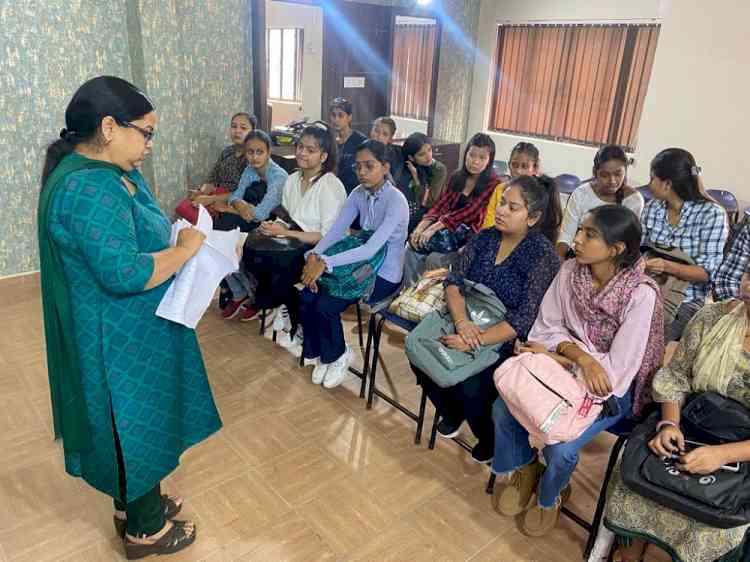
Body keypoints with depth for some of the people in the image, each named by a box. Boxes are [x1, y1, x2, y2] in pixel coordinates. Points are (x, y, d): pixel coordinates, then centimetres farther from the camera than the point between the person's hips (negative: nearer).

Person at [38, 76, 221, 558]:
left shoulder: (108, 171, 6)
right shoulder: (89, 188, -27)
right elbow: (124, 273, -33)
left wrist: (180, 235, -1)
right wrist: (186, 248, -20)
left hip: (127, 331, 10)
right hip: (120, 340, -10)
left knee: (133, 425, 24)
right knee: (137, 427, 9)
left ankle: (132, 504, 45)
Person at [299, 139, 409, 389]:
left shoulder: (396, 201, -23)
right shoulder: (359, 193, 0)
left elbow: (371, 249, -31)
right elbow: (336, 230, -6)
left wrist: (325, 263, -36)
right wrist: (314, 255, -25)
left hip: (385, 275, -6)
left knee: (325, 305, -19)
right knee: (307, 297, -11)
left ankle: (338, 355, 9)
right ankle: (321, 354, 10)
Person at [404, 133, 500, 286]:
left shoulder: (492, 184, -10)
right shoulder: (457, 177, 8)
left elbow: (470, 212, -20)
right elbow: (441, 204, 0)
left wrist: (434, 228, -27)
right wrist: (421, 226, -18)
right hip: (448, 231, 5)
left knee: (434, 259, -27)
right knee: (412, 250, -16)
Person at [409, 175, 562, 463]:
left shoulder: (543, 255, -15)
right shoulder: (484, 238, 1)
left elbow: (524, 319, -21)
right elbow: (454, 281, -4)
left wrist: (475, 341, -28)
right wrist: (461, 321, -23)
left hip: (508, 342, -5)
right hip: (468, 325, 5)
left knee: (470, 389, -25)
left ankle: (490, 440, 12)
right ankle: (451, 413, 19)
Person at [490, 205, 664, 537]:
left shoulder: (641, 294, -24)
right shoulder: (570, 271, -10)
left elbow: (616, 369, -22)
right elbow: (547, 328, -5)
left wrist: (554, 356, -16)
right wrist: (582, 356, -24)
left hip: (613, 388, -4)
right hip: (566, 367, 5)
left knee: (559, 448, -22)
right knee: (502, 410, -15)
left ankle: (550, 495, 16)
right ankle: (522, 467, 19)